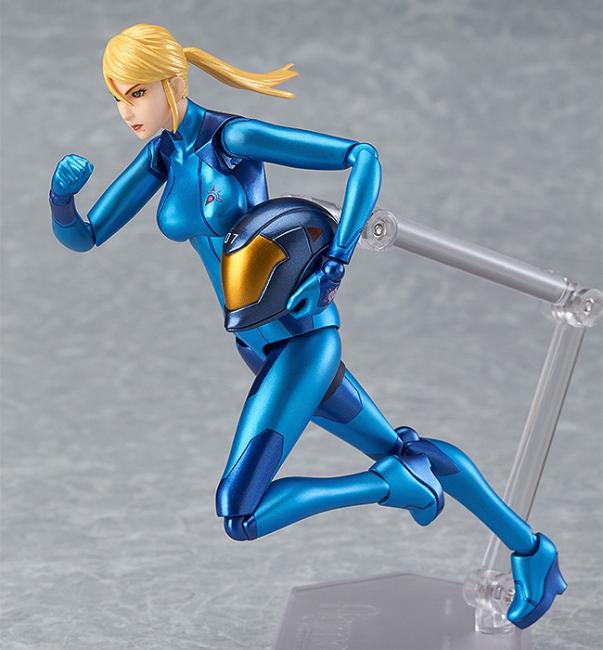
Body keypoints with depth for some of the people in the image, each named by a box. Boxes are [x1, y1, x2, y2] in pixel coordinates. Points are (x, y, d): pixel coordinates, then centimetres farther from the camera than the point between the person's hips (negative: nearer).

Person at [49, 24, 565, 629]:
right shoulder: (162, 154, 6)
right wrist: (60, 195, -17)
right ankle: (529, 548, 34)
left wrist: (334, 264, -25)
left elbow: (364, 155, -18)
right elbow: (80, 237, 7)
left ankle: (392, 484, 2)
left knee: (238, 516, -16)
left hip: (304, 338, -9)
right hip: (262, 345, 9)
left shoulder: (235, 136, -17)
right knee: (400, 450, 20)